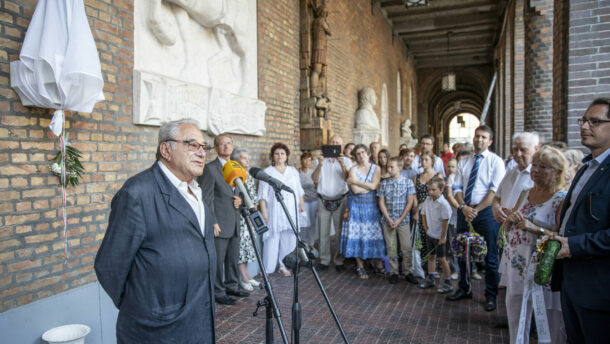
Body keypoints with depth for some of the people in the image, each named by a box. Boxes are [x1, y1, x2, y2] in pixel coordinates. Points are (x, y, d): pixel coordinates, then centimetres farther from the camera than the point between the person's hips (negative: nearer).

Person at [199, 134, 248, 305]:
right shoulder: (210, 169, -8)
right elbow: (206, 198, -12)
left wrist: (239, 199, 2)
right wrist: (213, 223, -16)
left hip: (234, 223, 7)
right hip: (219, 224, -7)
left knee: (233, 258, 15)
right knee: (218, 260, 1)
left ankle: (232, 286, 30)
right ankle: (218, 292, 13)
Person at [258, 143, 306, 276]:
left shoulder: (293, 171, 15)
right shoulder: (267, 172, 2)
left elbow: (299, 190, 19)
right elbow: (263, 194, -2)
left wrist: (301, 203, 12)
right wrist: (263, 211, -9)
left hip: (291, 210, 4)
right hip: (274, 211, -4)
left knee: (289, 239, 3)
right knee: (272, 239, -6)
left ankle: (283, 265, 17)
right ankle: (267, 269, 2)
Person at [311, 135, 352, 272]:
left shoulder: (346, 161, 5)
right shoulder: (321, 160, 8)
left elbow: (348, 179, -9)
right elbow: (314, 179, -3)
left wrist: (342, 165, -23)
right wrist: (320, 165, -18)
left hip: (340, 200, -1)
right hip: (323, 200, 1)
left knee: (340, 231, 2)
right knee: (323, 232, 4)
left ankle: (339, 260, 13)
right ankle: (324, 260, 14)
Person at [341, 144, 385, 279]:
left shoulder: (375, 168, 5)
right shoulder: (353, 169, -1)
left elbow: (374, 185, -11)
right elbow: (355, 190, -12)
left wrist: (355, 181, -10)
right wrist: (369, 186, -5)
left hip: (372, 206, 1)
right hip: (356, 205, -1)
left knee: (375, 234, 1)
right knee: (357, 234, 0)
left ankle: (378, 264, 14)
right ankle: (360, 266, 11)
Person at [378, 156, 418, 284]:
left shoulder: (407, 182, -3)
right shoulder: (384, 183, 3)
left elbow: (410, 202, -5)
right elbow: (381, 202, 2)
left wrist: (400, 220, -10)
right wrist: (388, 219, -8)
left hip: (403, 220, -1)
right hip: (388, 220, 2)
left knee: (406, 247, 1)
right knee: (391, 247, 7)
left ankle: (407, 272, 16)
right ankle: (393, 272, 18)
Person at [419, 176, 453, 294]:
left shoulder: (443, 204, -22)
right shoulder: (428, 200, -1)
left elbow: (445, 222, -20)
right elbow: (423, 215, 10)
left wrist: (442, 237, -17)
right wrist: (426, 229, 5)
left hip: (439, 237, -7)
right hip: (430, 235, 7)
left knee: (441, 259, 1)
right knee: (431, 256, 17)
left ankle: (448, 283, 13)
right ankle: (430, 279, 29)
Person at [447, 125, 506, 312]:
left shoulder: (496, 161, -2)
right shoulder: (463, 162, 12)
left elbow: (495, 191, -10)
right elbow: (457, 188, 8)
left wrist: (476, 210, -15)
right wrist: (464, 207, -10)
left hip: (486, 212, -4)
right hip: (464, 211, 5)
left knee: (490, 256, 4)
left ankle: (491, 295, 18)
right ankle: (464, 289, 27)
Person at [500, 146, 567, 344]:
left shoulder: (562, 199, -9)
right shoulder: (525, 193, 10)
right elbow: (507, 227, 15)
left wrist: (535, 228, -24)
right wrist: (510, 219, -6)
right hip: (516, 264, 6)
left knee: (550, 326, 2)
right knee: (515, 320, 16)